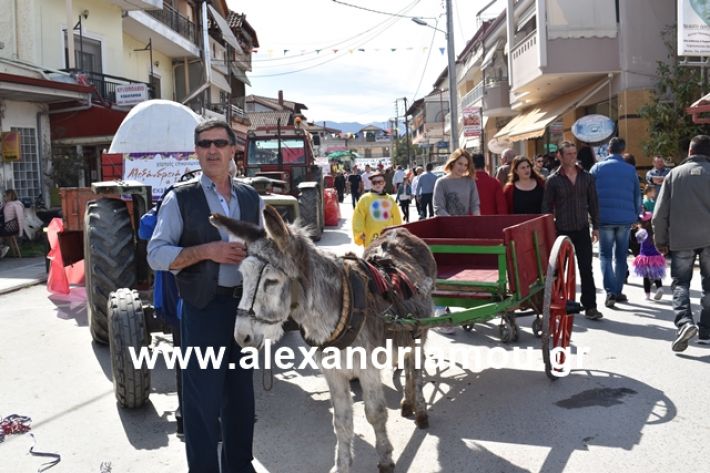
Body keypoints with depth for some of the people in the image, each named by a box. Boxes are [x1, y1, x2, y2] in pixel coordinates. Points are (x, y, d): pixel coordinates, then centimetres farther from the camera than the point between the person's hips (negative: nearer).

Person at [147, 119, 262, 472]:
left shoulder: (251, 198, 8)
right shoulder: (180, 198, -5)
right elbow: (156, 255, -9)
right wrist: (206, 251, -20)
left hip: (245, 303, 5)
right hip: (203, 308, -4)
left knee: (241, 390, 16)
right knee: (203, 395, 2)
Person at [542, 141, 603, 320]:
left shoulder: (587, 177, 6)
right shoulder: (553, 180, -2)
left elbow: (593, 203, 10)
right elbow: (546, 208, -1)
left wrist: (596, 226, 6)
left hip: (582, 230, 2)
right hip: (562, 230, -2)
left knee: (586, 269, 0)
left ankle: (590, 306, 5)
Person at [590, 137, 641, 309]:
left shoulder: (597, 168, 0)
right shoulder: (631, 170, 4)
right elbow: (637, 196, 8)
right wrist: (635, 215, 20)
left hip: (604, 218, -1)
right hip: (625, 218, 2)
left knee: (606, 255, 4)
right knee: (621, 255, 14)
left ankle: (610, 292, -11)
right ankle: (617, 291, 17)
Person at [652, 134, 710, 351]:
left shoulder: (675, 173, 3)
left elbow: (660, 213, 1)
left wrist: (660, 240, 10)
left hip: (681, 238, 0)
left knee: (680, 282, 7)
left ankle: (684, 321, -16)